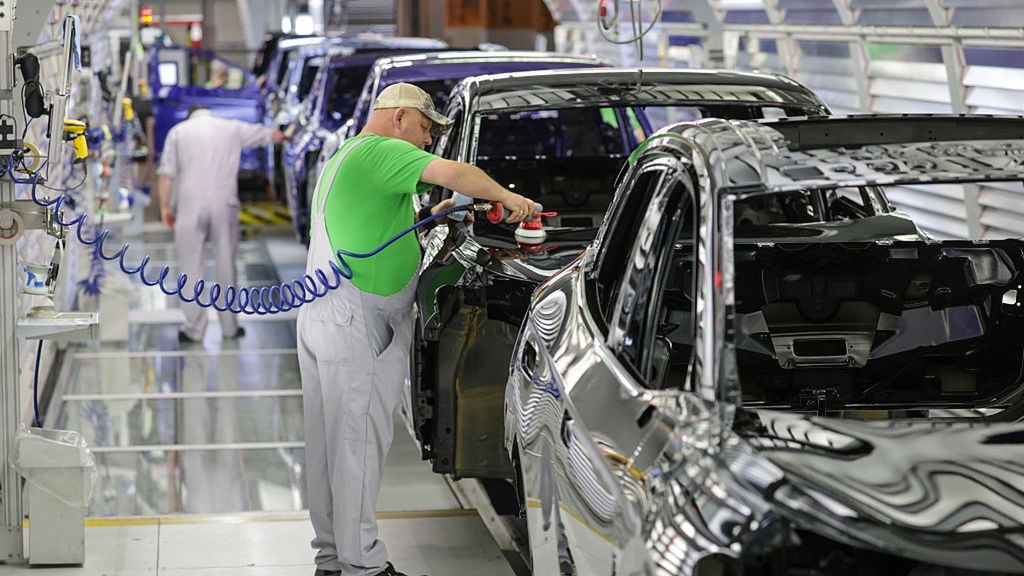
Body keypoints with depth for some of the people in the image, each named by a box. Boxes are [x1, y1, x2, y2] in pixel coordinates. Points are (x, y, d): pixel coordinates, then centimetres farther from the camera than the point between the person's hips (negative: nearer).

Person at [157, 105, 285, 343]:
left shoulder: (178, 131, 10)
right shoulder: (232, 128, 13)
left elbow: (166, 173, 2)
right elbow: (271, 135, 25)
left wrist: (165, 206, 7)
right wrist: (282, 136, 47)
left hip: (190, 205, -1)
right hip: (224, 204, 1)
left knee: (191, 267, 4)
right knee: (226, 264, 10)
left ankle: (194, 329, 5)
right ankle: (229, 326, 16)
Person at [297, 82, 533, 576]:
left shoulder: (340, 159, 24)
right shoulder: (383, 152, -9)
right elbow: (453, 173, -23)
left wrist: (426, 218, 23)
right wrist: (508, 198, -11)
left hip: (319, 315, 10)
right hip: (357, 321, -10)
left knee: (327, 443, 12)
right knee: (358, 444, -7)